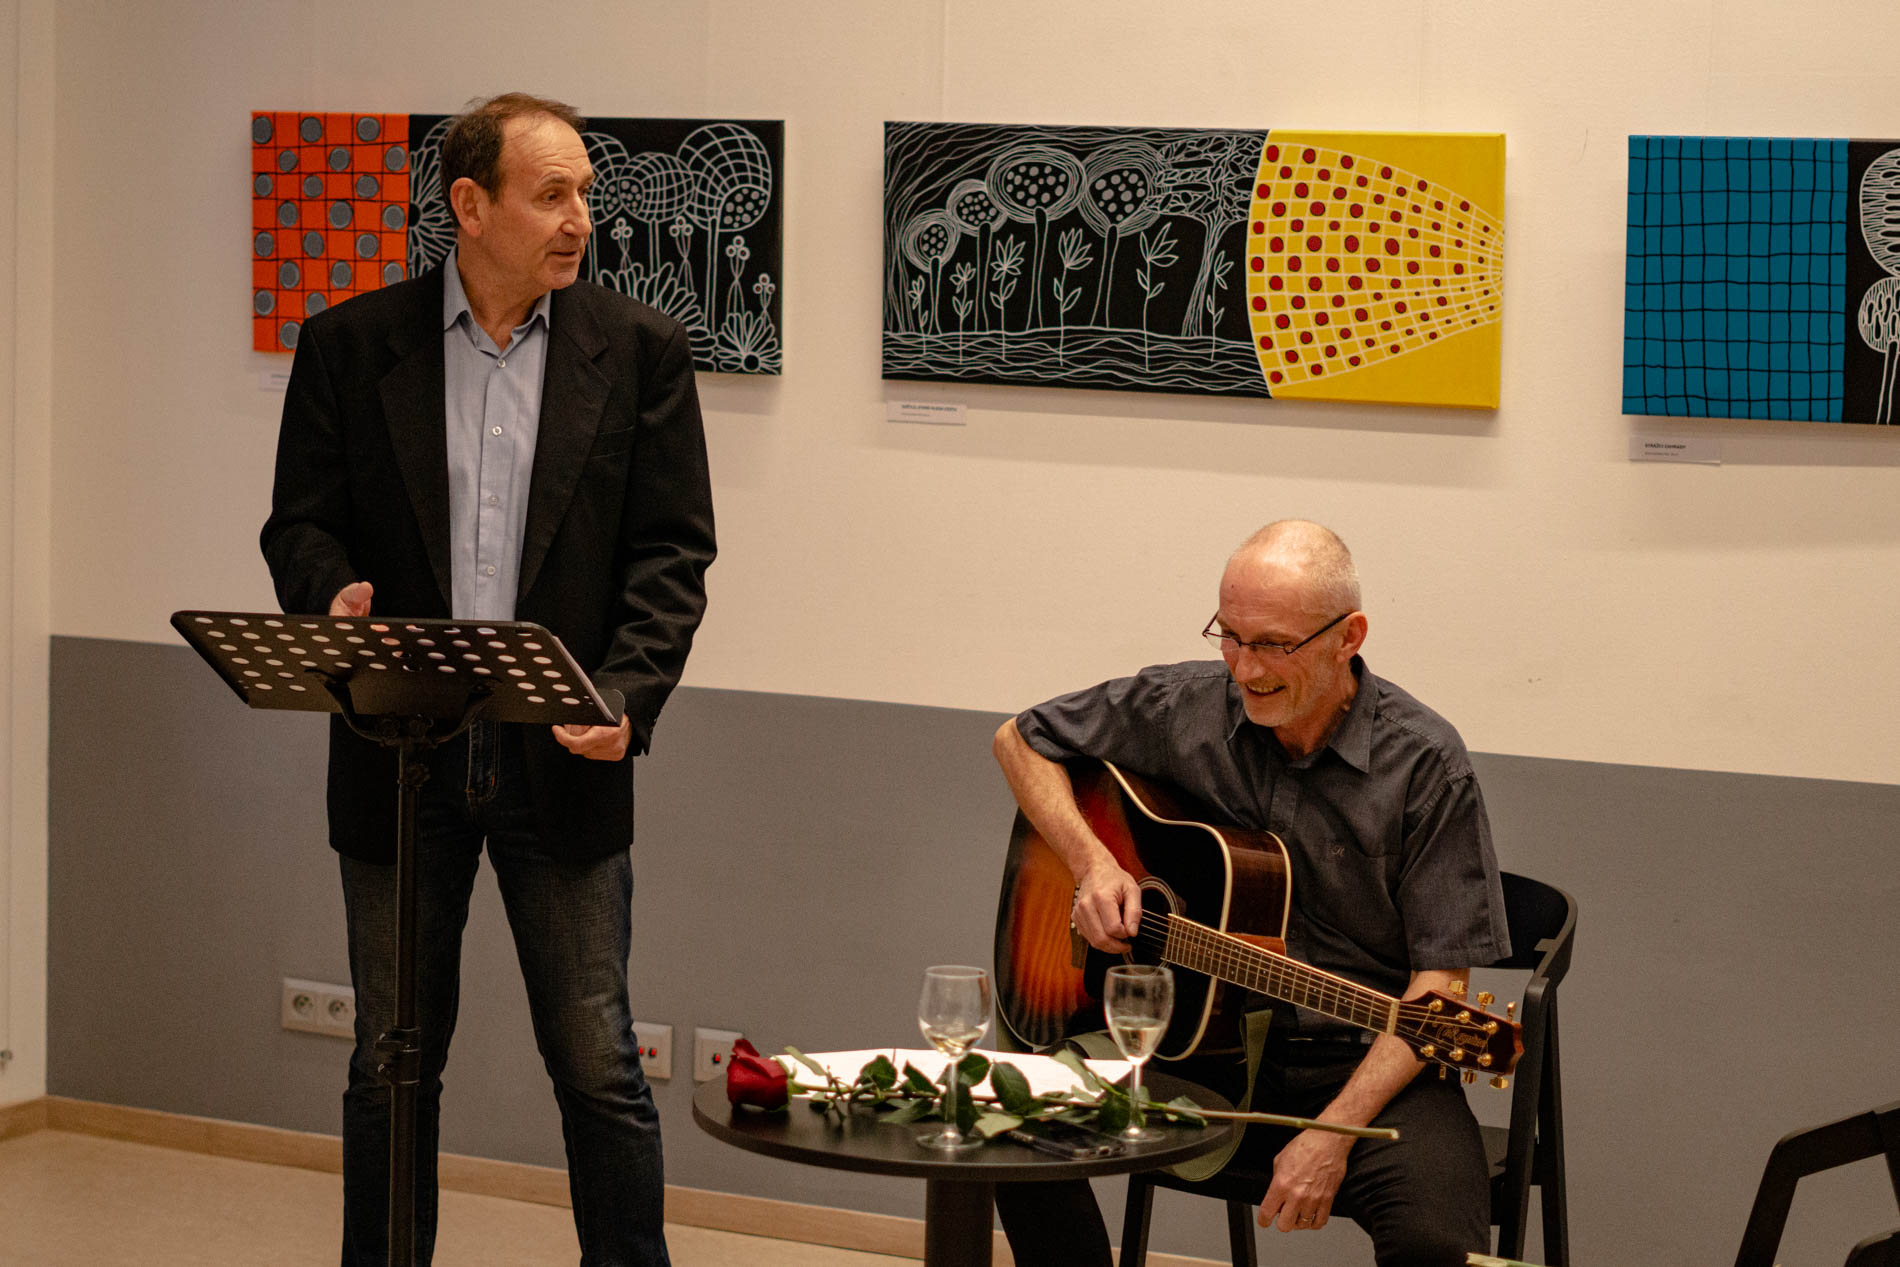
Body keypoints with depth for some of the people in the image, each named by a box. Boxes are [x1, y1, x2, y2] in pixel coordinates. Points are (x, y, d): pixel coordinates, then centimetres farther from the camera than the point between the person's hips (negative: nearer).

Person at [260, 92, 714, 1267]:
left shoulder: (641, 350, 2)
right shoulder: (350, 344, 3)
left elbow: (672, 549, 0)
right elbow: (302, 520, 5)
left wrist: (625, 696, -15)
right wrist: (331, 594, -18)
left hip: (560, 754, -1)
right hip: (398, 751, 1)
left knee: (600, 1066, 3)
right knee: (393, 1062, 11)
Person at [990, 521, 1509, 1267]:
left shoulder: (1425, 765, -10)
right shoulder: (1183, 709, 0)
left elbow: (1439, 982, -11)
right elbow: (1021, 740, 15)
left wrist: (1334, 1132, -22)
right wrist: (1092, 862, -4)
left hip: (1364, 1061, -3)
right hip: (1200, 1040, 3)